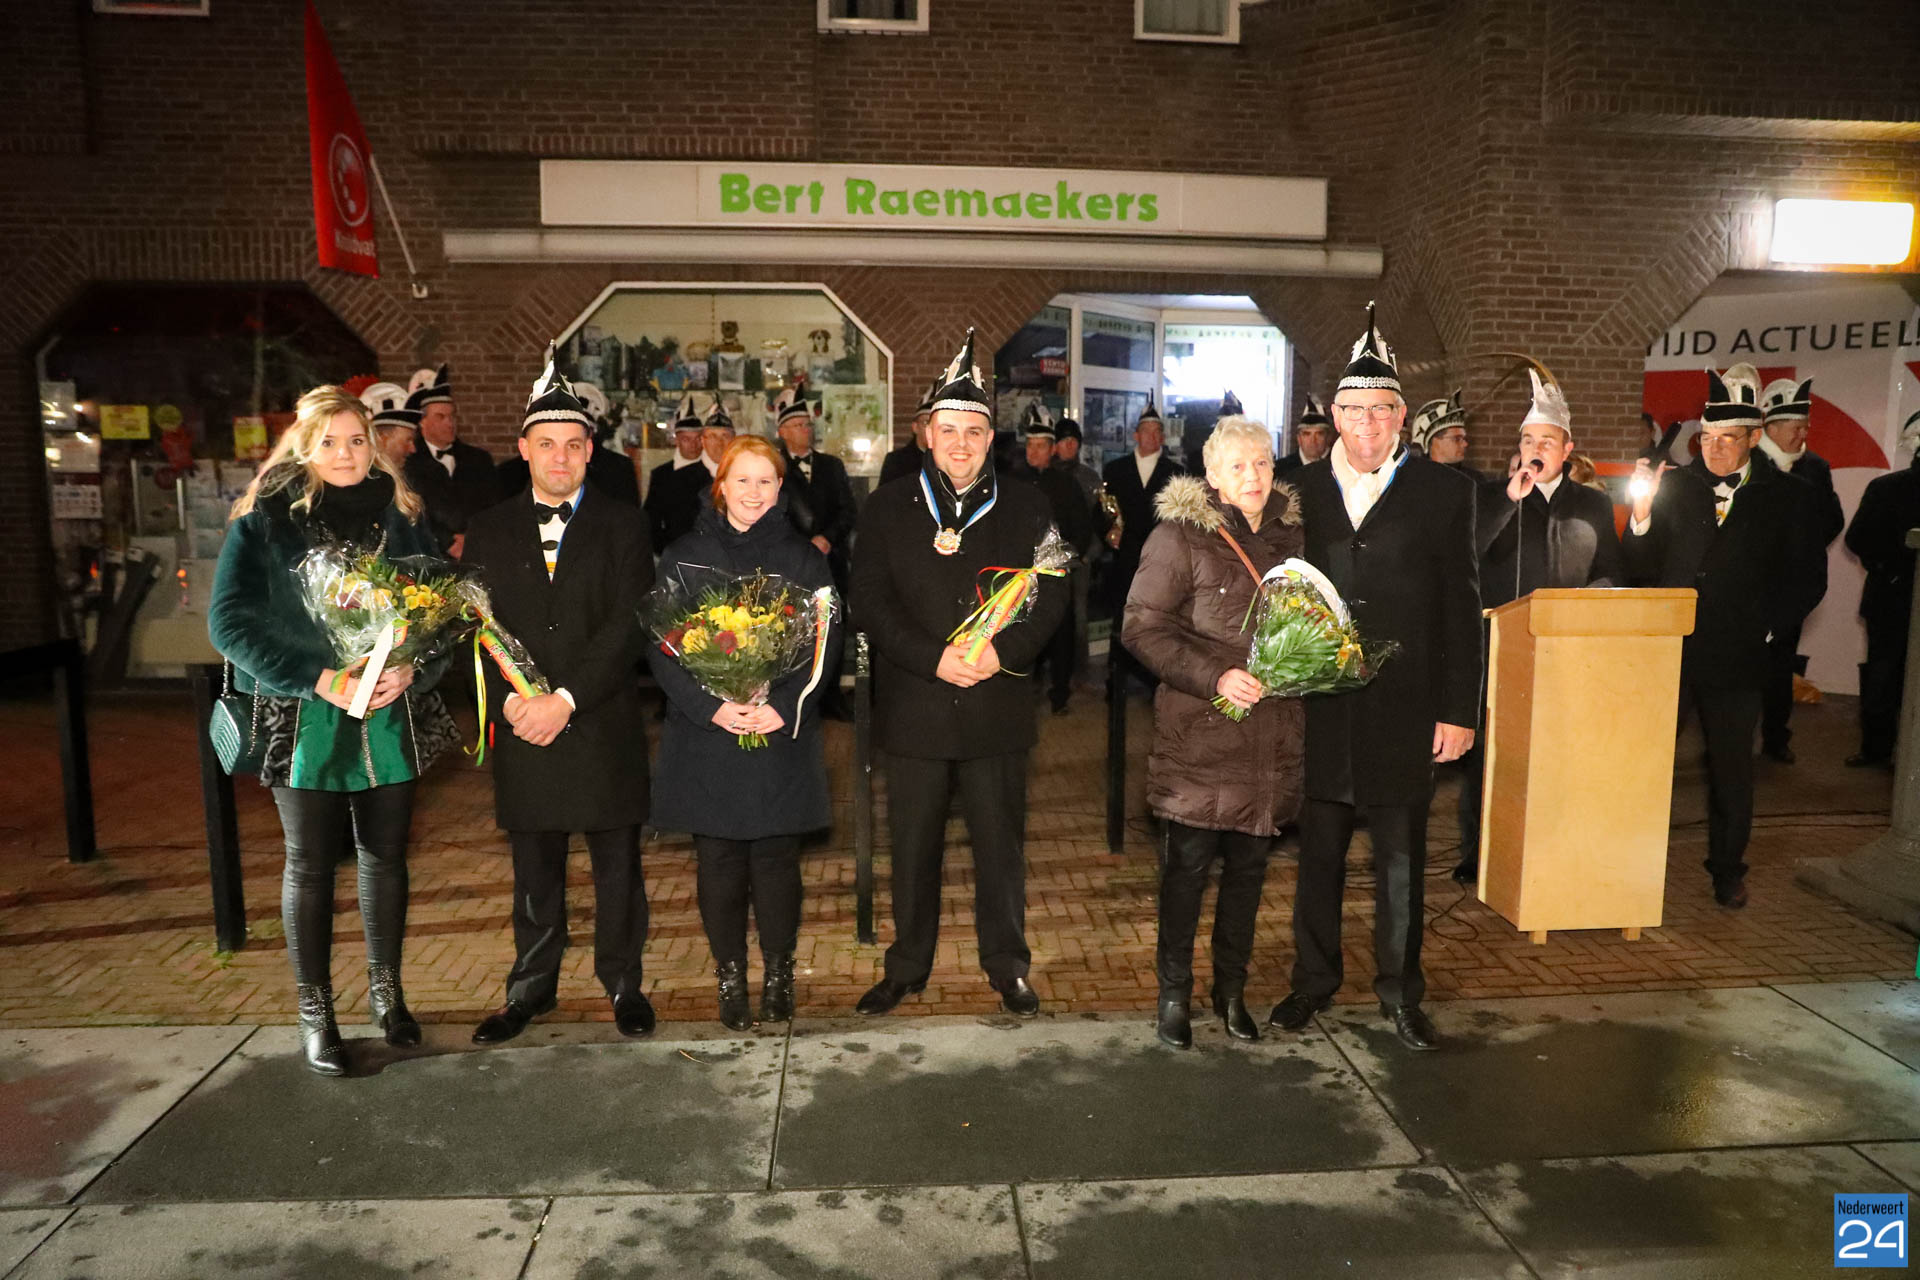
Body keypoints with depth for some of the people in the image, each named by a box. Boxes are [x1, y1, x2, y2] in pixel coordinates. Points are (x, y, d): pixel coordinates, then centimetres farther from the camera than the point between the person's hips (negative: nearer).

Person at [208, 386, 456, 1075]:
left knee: (386, 856, 12)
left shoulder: (401, 515, 4)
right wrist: (315, 677, -18)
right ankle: (315, 1012, 21)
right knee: (309, 865, 7)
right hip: (304, 721, -2)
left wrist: (411, 667, -14)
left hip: (391, 717, 2)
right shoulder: (265, 519, -3)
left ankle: (386, 992, 29)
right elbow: (229, 619, -9)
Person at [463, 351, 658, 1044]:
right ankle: (531, 987, 28)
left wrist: (566, 700, -15)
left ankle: (623, 981, 24)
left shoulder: (622, 525, 2)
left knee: (617, 864, 8)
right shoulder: (489, 530, 10)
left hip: (604, 723, -2)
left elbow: (628, 623, -8)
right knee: (533, 870, 12)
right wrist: (511, 700, -11)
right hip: (519, 726, 2)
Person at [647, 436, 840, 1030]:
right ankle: (730, 976, 20)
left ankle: (779, 973, 20)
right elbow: (662, 646, 0)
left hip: (783, 733, 0)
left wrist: (784, 706, -13)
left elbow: (825, 644, 1)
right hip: (705, 736, 0)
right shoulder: (685, 557, 4)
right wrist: (712, 707, -13)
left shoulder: (803, 558, 5)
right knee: (718, 861, 5)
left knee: (776, 857, 4)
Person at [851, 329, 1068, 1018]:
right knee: (913, 846, 10)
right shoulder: (889, 507, 3)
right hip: (913, 704, 0)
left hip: (996, 704, 0)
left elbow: (1050, 596, 2)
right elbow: (869, 601, -3)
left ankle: (1008, 965, 26)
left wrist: (1004, 651, -15)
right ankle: (907, 966, 27)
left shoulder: (1025, 507, 6)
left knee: (1000, 844, 9)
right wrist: (933, 658, -14)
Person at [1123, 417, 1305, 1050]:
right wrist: (1214, 676, -19)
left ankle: (1232, 988, 28)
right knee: (1188, 865, 3)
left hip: (1271, 732, 5)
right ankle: (1174, 993, 19)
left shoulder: (1290, 533, 11)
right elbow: (1142, 625, -10)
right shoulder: (1180, 535, -5)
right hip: (1199, 733, -5)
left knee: (1249, 866, 13)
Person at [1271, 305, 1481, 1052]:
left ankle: (1400, 991, 26)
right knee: (1318, 855, 11)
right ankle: (1312, 981, 27)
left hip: (1405, 711, -1)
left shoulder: (1442, 491, 1)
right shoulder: (1301, 490, 4)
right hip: (1318, 710, 1)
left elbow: (1460, 607, 0)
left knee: (1401, 858, 10)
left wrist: (1458, 710, -4)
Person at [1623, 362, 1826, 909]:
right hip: (1667, 650, 0)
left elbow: (1808, 578, 7)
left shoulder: (1787, 497, 3)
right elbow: (1642, 569, 1)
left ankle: (1727, 871, 26)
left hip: (1735, 657, 0)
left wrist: (1767, 626, -3)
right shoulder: (1675, 486, 6)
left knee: (1731, 770, 11)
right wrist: (1642, 513, -13)